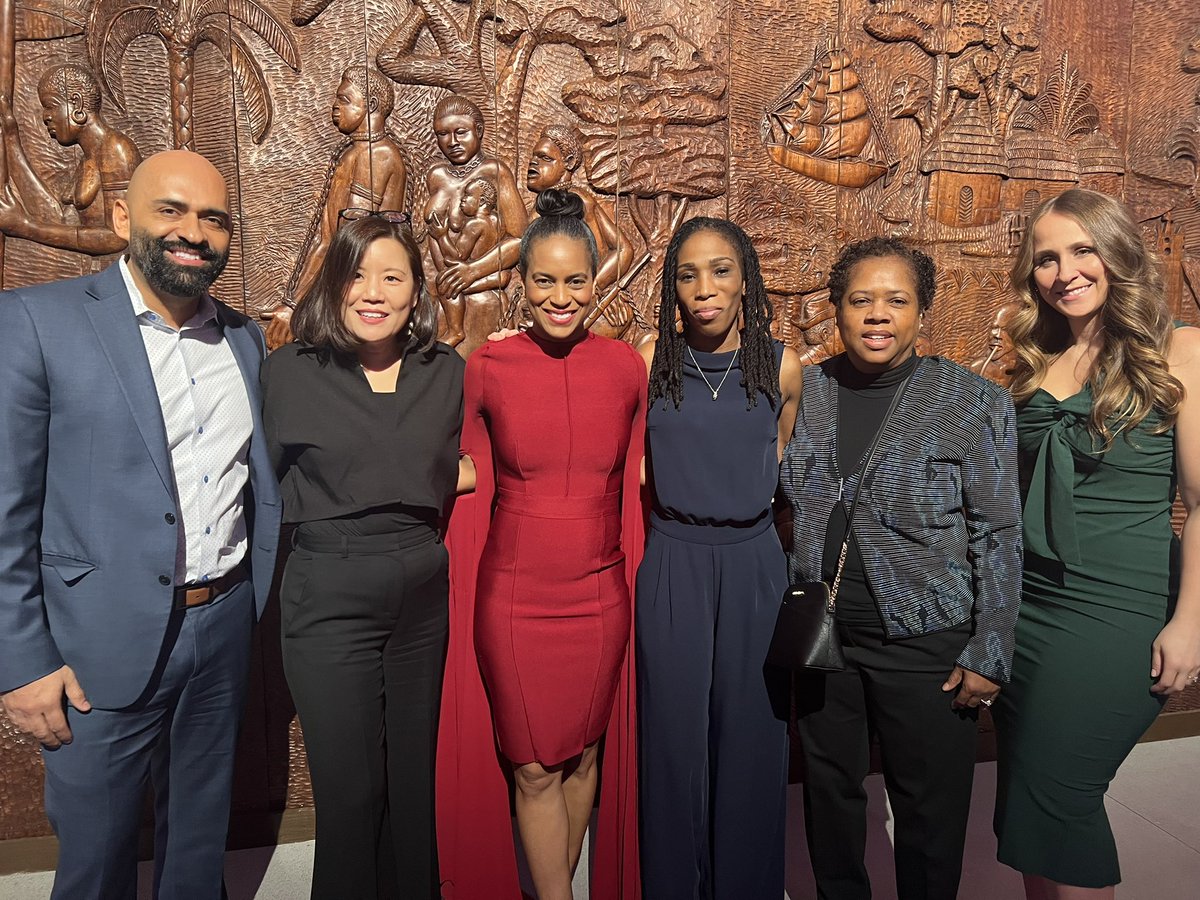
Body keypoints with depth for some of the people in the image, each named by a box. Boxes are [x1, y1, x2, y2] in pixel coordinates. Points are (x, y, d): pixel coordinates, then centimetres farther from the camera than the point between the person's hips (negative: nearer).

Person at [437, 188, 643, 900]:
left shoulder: (627, 367, -1)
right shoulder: (486, 370, -6)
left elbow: (637, 487, 6)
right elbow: (473, 492, 0)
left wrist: (644, 587, 7)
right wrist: (461, 598, 0)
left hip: (600, 595, 2)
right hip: (513, 598, -2)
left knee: (583, 755, 17)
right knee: (533, 768, 8)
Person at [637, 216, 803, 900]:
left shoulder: (782, 366, -2)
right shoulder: (652, 362, -4)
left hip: (754, 566, 1)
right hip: (673, 567, 0)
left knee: (752, 735, 11)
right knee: (675, 738, 10)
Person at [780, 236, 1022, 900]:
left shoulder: (975, 403, -7)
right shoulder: (804, 392, 1)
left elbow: (998, 536, -7)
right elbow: (774, 504, 10)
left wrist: (989, 655, -9)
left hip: (926, 641, -3)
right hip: (819, 636, 3)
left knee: (930, 809, 11)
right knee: (829, 789, 19)